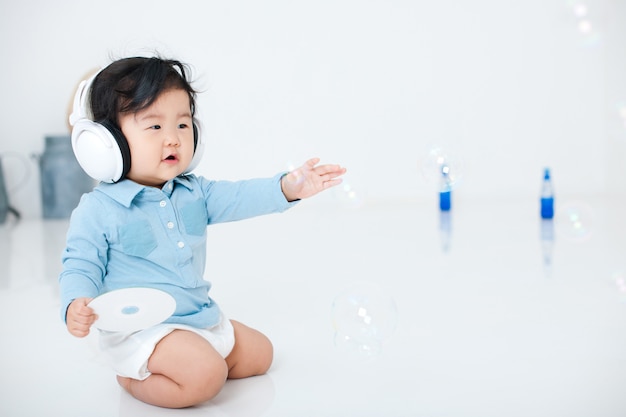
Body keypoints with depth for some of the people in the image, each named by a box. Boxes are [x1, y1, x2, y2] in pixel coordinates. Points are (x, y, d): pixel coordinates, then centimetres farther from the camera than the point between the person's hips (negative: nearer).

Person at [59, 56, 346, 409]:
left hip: (201, 317, 8)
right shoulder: (98, 209, -12)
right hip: (139, 328, -7)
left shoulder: (193, 192, 4)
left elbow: (238, 197, -8)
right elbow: (81, 265, -8)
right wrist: (76, 305, -29)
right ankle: (132, 378, -1)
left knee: (259, 353, 13)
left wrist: (287, 187, -26)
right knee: (206, 375, -27)